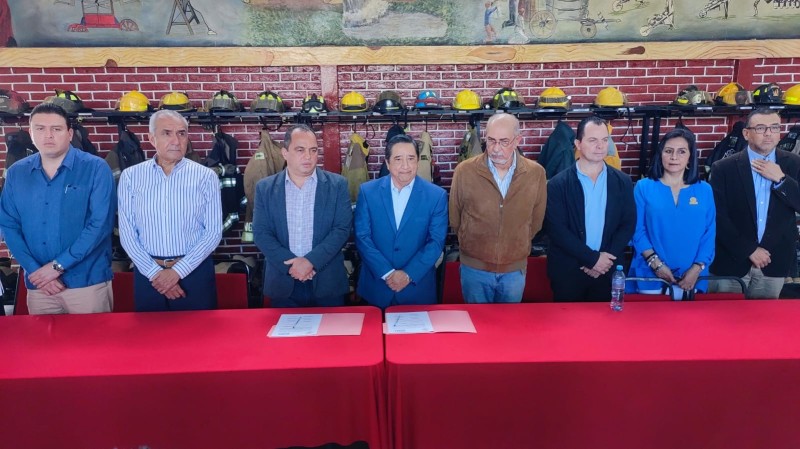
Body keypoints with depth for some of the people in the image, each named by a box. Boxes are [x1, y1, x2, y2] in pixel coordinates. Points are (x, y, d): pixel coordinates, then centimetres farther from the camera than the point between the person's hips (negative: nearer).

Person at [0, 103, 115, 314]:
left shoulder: (96, 168, -8)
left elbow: (100, 223, -14)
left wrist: (57, 265, -14)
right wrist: (34, 270, -8)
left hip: (87, 281, -4)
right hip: (37, 284, 4)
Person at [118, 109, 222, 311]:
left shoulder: (205, 176, -3)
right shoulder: (130, 176, 1)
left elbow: (213, 232, -5)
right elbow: (127, 232, 1)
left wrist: (178, 271, -11)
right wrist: (154, 272, -8)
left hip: (195, 271, -1)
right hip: (148, 272, 1)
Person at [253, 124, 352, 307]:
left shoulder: (337, 185, 0)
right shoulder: (265, 188, 4)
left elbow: (342, 229, -6)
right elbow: (261, 233, -1)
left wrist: (311, 261, -16)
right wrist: (290, 264, -13)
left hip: (327, 281, -1)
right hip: (283, 282, 1)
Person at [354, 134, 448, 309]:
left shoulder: (437, 195, -4)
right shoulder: (367, 191, -2)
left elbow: (436, 241, -5)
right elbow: (362, 237, -5)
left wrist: (409, 274, -14)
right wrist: (387, 273, -13)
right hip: (376, 287, 1)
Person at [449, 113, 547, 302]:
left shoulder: (536, 173, -7)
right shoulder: (464, 171, -12)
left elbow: (536, 219, 7)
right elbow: (454, 218, 2)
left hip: (515, 269, 2)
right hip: (474, 268, -1)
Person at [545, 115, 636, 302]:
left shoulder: (622, 182, 4)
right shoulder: (558, 184, -7)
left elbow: (628, 224, 2)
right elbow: (556, 229, -12)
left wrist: (606, 260, -9)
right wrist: (593, 258, -13)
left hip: (607, 271, 2)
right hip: (567, 272, -2)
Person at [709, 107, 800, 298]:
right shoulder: (724, 168, -7)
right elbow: (718, 216, -9)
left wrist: (780, 179, -14)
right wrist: (749, 250, -11)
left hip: (774, 262, 3)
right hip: (732, 261, -2)